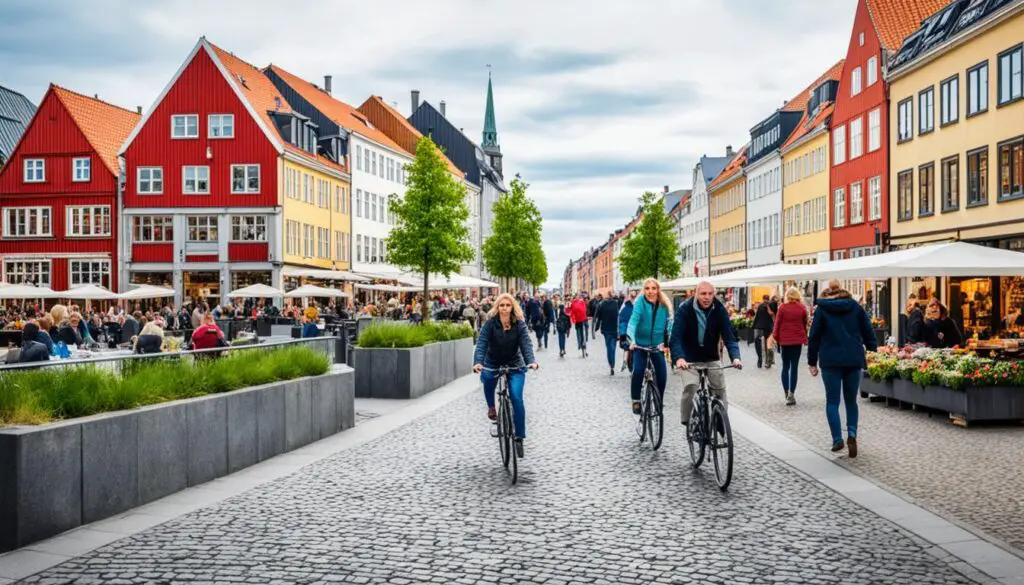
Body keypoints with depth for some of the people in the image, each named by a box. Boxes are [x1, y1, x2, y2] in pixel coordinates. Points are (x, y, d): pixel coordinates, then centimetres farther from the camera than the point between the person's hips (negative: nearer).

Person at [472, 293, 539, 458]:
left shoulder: (520, 324, -11)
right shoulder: (490, 323, -13)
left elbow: (526, 344, -20)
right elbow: (481, 343, -22)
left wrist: (531, 361, -39)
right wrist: (478, 362, -40)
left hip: (514, 365, 0)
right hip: (493, 364, 0)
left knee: (516, 398, -16)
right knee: (487, 379, -33)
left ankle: (519, 438, -5)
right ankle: (491, 407, -3)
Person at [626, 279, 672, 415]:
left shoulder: (664, 305, -8)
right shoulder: (640, 302, -16)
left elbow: (669, 324, -10)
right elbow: (633, 321, -28)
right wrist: (632, 340, -42)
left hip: (657, 345, 2)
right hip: (641, 344, -2)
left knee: (662, 374, -6)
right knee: (638, 371, -20)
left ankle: (659, 402, 18)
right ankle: (636, 401, 2)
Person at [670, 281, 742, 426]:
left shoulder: (719, 310, -12)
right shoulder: (685, 309, -19)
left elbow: (729, 336, -16)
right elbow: (676, 337, -26)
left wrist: (735, 357, -34)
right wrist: (679, 358, -44)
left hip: (712, 358, 3)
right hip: (690, 358, -3)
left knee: (720, 389, -2)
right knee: (690, 386, -19)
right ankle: (686, 421, -1)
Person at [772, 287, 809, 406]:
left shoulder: (782, 307, -7)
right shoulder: (802, 308, -4)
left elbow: (777, 323, -5)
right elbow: (805, 323, 4)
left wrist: (775, 337, 5)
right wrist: (805, 338, 15)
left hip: (784, 340, 0)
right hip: (797, 340, 0)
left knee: (785, 367, 12)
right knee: (794, 367, 3)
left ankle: (786, 393, 6)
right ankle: (791, 394, -3)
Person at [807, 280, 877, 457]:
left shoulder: (821, 309, 4)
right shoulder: (856, 307, 9)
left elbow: (814, 337, 2)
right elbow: (869, 334, 7)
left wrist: (812, 362, 8)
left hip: (830, 361, -2)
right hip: (854, 360, 2)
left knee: (832, 401, 5)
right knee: (851, 399, 14)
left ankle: (837, 439, -5)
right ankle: (852, 433, -4)